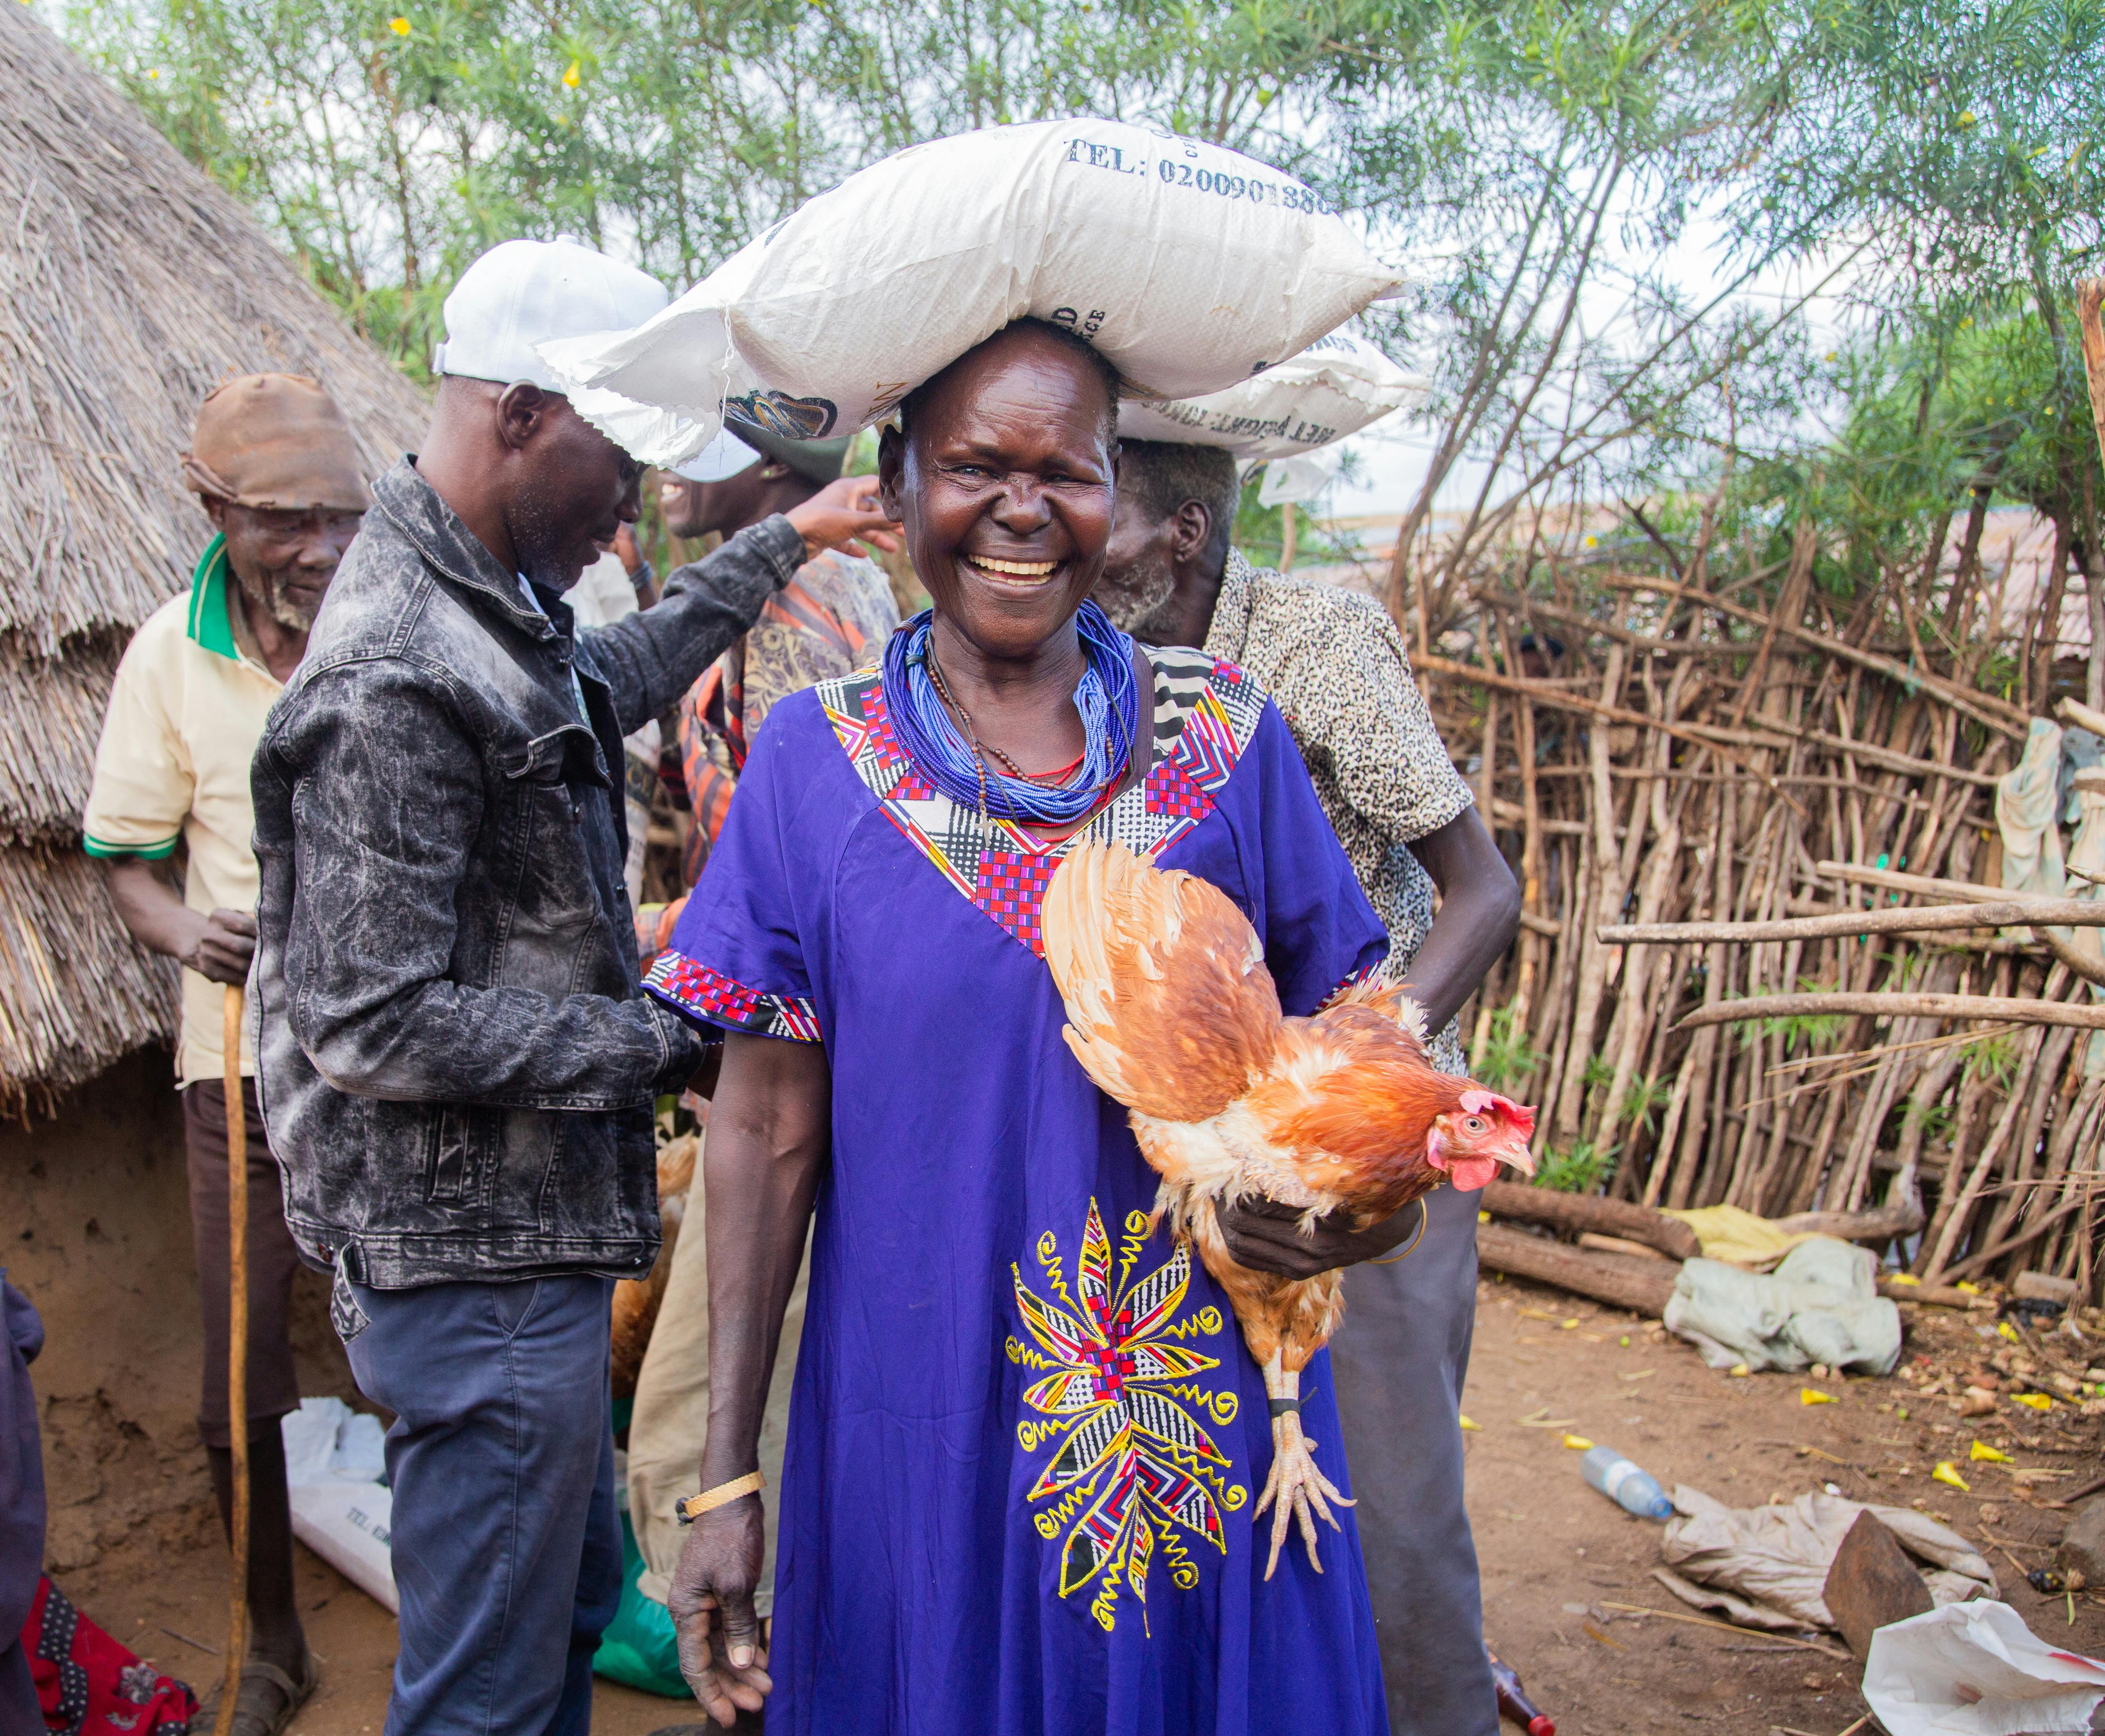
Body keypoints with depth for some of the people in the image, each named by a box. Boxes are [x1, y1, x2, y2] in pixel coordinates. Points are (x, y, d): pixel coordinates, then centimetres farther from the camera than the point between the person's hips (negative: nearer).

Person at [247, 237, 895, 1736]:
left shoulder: (491, 604, 6)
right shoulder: (398, 681, -24)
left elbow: (614, 677, 29)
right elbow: (373, 1026, -25)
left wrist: (784, 545, 36)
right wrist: (664, 1040, -18)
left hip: (530, 1236, 10)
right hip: (479, 1269, -10)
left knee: (574, 1599, 24)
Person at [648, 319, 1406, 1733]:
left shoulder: (1231, 738, -2)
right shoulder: (814, 762, -5)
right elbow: (767, 1133, -4)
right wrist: (727, 1477, -4)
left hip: (1210, 1407, 1)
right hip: (919, 1430, -1)